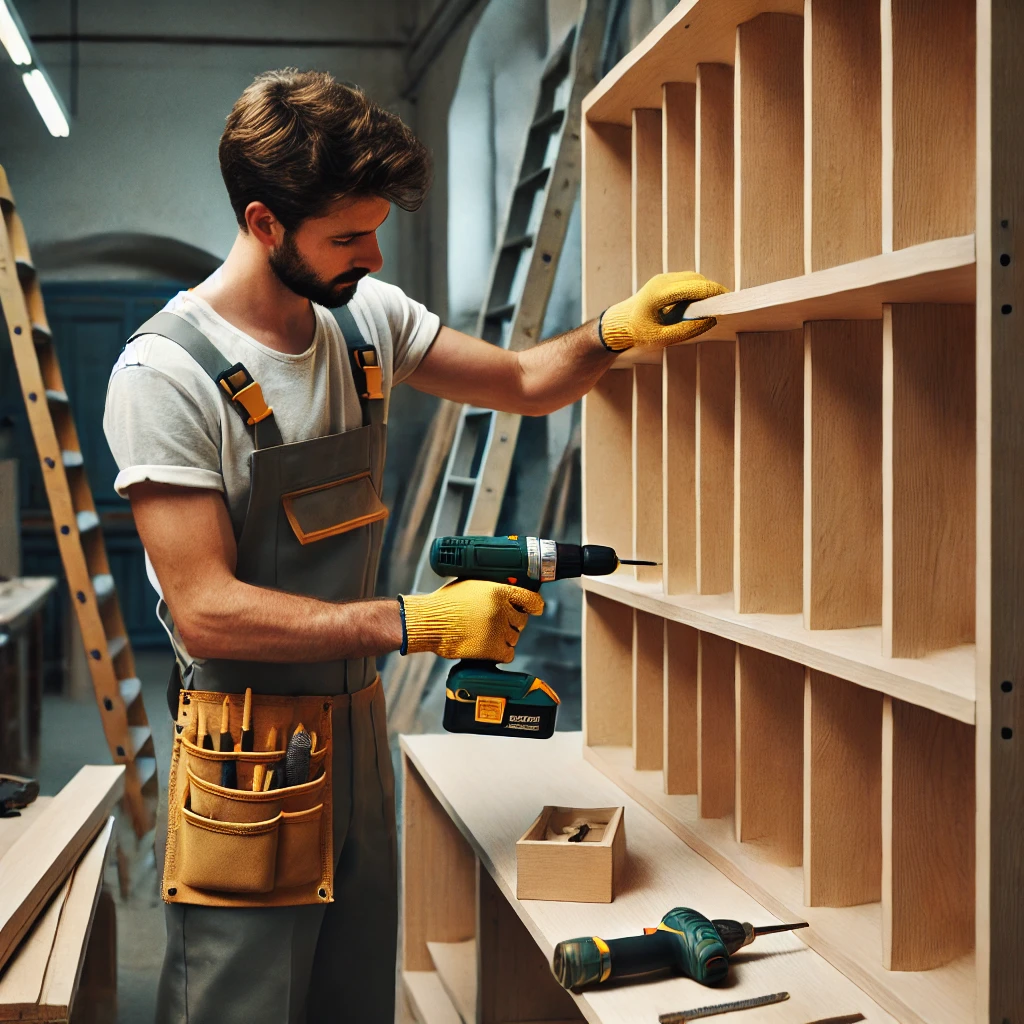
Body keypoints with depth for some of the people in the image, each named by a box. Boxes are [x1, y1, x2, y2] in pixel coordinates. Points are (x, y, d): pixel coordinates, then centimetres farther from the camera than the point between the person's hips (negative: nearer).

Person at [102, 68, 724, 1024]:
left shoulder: (368, 318, 5)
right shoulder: (164, 372, -16)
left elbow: (525, 382, 17)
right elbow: (205, 611, -21)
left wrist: (612, 332, -5)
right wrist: (415, 622, -24)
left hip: (360, 730, 7)